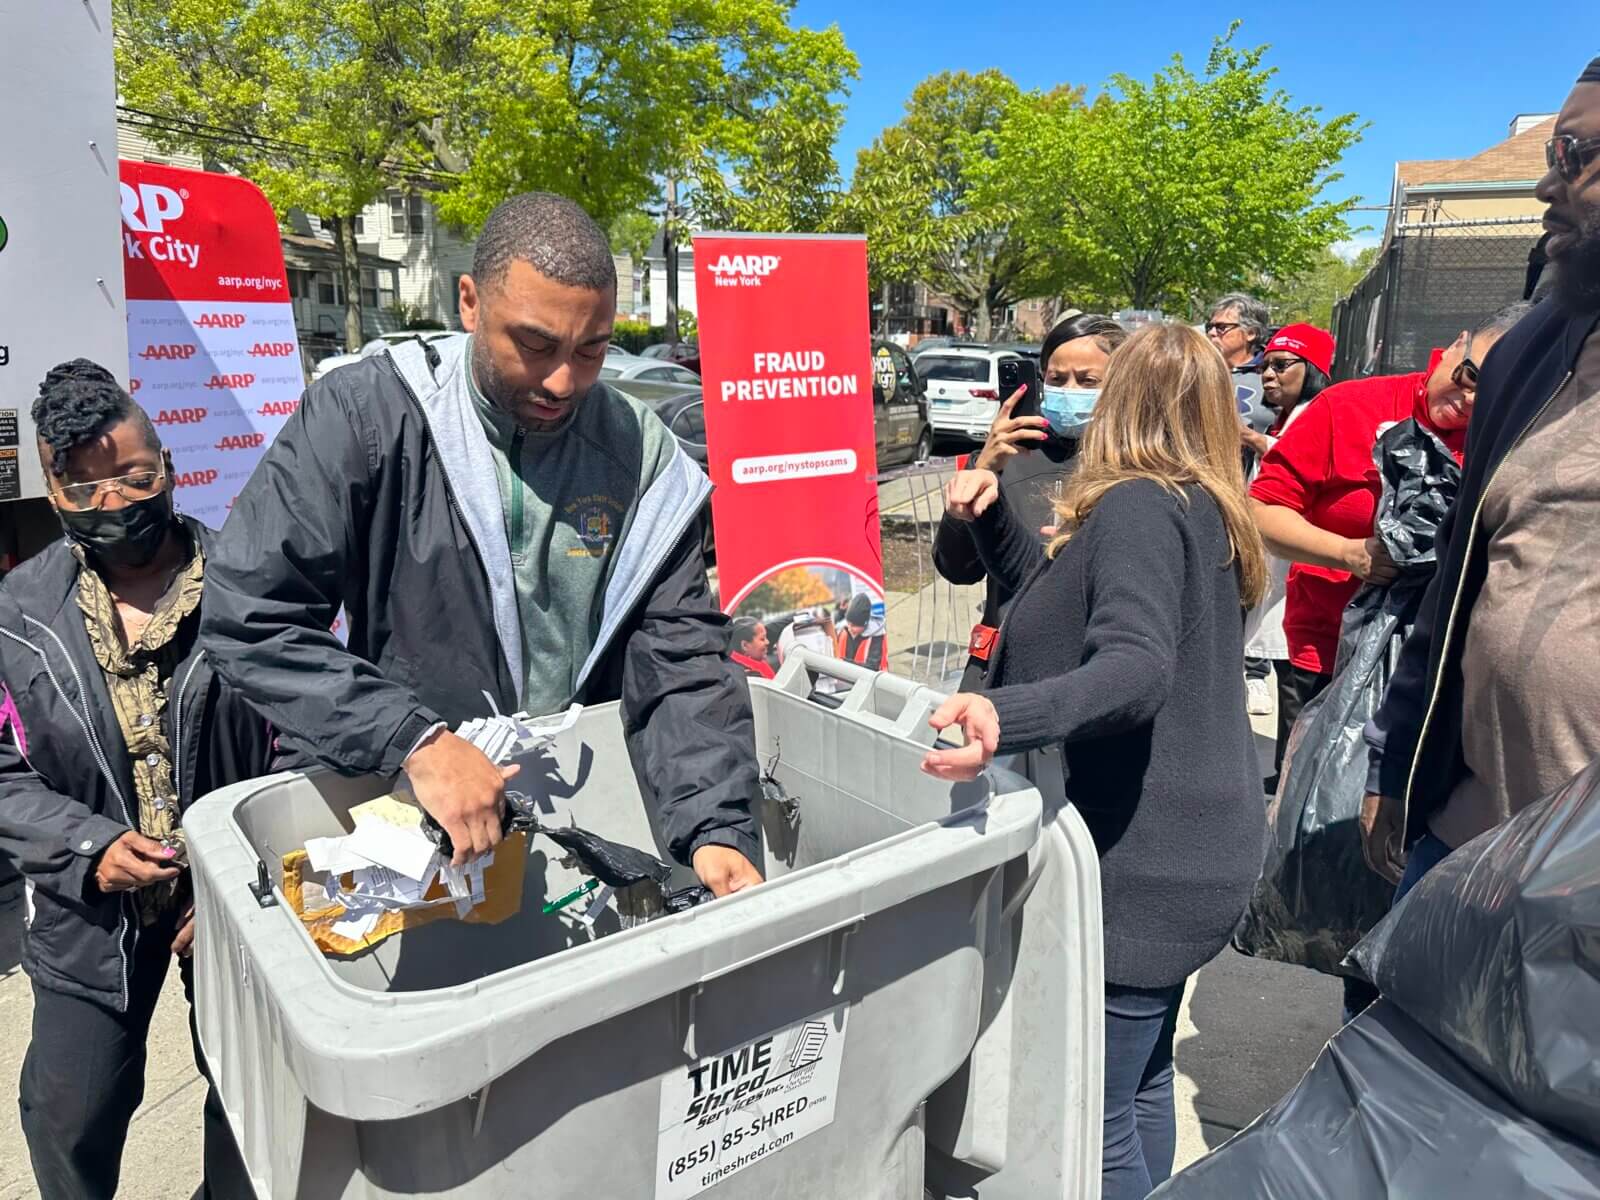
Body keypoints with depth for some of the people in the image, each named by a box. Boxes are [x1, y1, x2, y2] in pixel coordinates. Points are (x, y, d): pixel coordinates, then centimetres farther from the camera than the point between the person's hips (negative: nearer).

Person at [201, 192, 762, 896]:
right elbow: (248, 617, -13)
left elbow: (681, 661, -5)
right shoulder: (362, 416, -10)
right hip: (388, 800, -1)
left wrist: (716, 830, -19)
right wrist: (416, 741, -24)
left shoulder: (641, 455, -3)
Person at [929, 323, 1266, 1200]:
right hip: (1182, 848, 10)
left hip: (1136, 862, -10)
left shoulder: (1136, 505, -17)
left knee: (1093, 1124, 1)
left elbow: (1136, 668, -33)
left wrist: (1003, 716, -49)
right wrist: (992, 513, 8)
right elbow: (1068, 600, 21)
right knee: (1140, 1086, 25)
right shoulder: (1200, 509, 13)